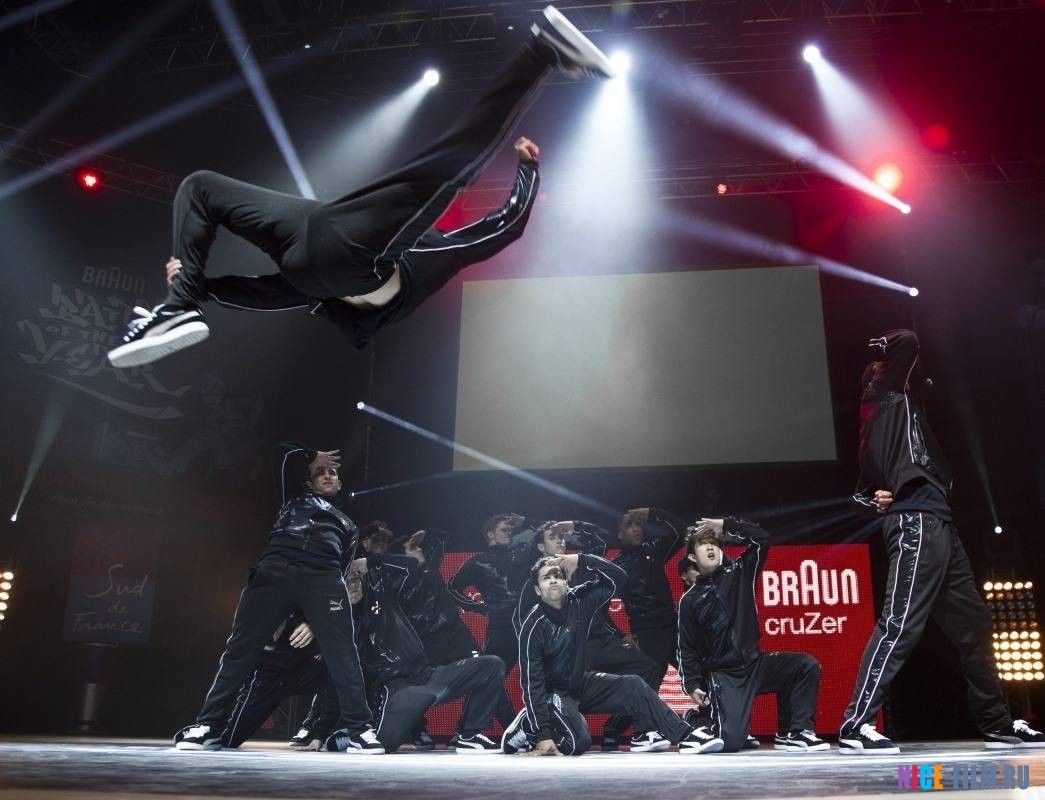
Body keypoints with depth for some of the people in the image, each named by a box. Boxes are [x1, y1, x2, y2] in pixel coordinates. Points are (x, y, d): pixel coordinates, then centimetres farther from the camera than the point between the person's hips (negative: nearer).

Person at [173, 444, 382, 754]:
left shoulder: (346, 524, 33)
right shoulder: (295, 498, 32)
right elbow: (285, 452, 29)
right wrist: (313, 455, 41)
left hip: (324, 578, 1)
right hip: (276, 569, -1)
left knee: (343, 652, -12)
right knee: (242, 646, -8)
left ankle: (358, 729, -11)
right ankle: (208, 726, -5)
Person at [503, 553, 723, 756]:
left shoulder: (579, 601, -8)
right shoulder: (533, 626, -22)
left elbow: (617, 578, -12)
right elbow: (532, 684, -23)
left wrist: (581, 560, -25)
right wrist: (543, 734, -28)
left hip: (581, 683, 6)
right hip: (552, 693, -6)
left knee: (633, 685, -10)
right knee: (579, 741, -27)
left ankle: (685, 736, -6)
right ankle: (528, 727, -3)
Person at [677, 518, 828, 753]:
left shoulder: (739, 573, 7)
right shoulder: (690, 600, 2)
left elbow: (762, 539, -3)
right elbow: (687, 649, 2)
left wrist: (725, 525, -5)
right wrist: (692, 685, -8)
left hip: (755, 662, 3)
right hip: (722, 674, -3)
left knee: (807, 665, -17)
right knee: (731, 742, -21)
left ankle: (794, 733, -8)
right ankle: (704, 719, 13)